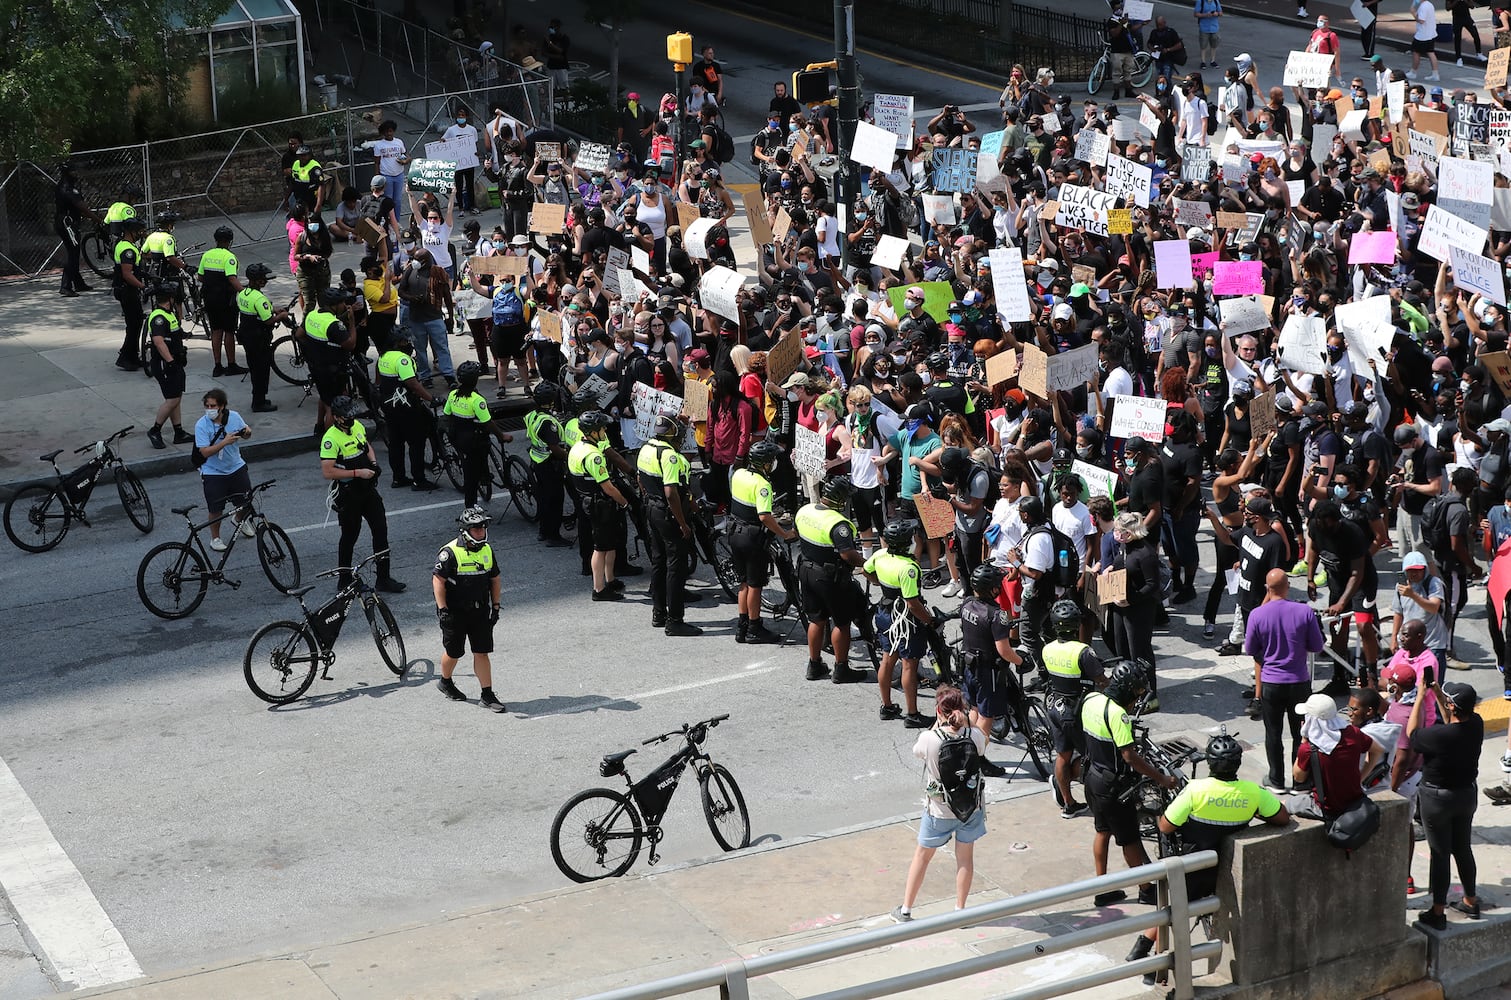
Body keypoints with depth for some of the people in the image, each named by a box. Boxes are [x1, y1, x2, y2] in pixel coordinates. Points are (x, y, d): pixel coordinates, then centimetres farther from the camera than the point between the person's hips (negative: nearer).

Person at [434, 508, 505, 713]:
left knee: (482, 653, 1)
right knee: (453, 652, 10)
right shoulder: (450, 553, -15)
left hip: (480, 612, 4)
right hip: (455, 612, -4)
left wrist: (495, 606, 11)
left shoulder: (487, 550, 5)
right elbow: (438, 581, -16)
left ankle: (487, 695, 3)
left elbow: (495, 579, 15)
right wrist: (443, 610, -19)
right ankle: (445, 682, 36)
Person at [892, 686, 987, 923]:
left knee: (922, 856, 16)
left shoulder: (929, 739, -24)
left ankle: (905, 911, 26)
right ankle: (960, 911, 27)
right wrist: (962, 723, 2)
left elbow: (917, 751, -1)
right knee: (965, 857, 17)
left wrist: (937, 724, -3)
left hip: (939, 810, -1)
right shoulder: (975, 736, -17)